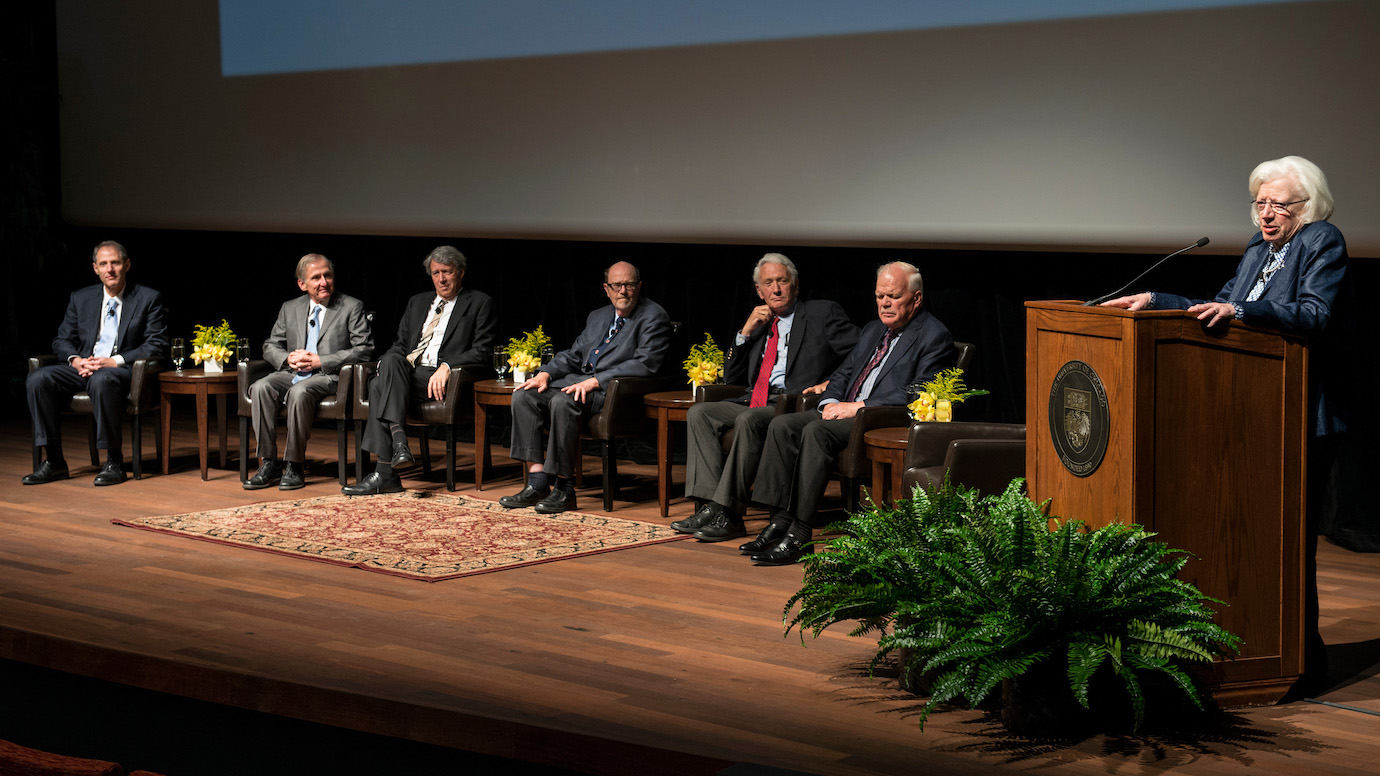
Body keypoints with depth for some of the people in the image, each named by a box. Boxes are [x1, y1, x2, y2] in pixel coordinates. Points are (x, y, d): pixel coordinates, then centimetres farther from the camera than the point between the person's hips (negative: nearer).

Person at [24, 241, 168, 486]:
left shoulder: (149, 298, 3)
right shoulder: (80, 298, 16)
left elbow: (156, 345, -4)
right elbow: (62, 340, 16)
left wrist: (115, 361, -16)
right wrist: (76, 360, -8)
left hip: (123, 370, -5)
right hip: (83, 368, 5)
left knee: (102, 380, -40)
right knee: (37, 379, -22)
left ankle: (114, 462, -29)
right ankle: (54, 461, -17)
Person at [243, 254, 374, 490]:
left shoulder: (352, 307, 4)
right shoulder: (290, 309, 17)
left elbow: (364, 350, -5)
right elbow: (270, 346, 18)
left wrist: (320, 362, -12)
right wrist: (288, 358, -7)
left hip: (330, 376, -5)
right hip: (292, 373, 5)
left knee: (299, 392, -36)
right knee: (261, 388, -27)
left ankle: (294, 466, -27)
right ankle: (268, 464, -23)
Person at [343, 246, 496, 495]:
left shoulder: (479, 303, 9)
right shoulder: (418, 302, 27)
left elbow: (483, 352, -2)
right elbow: (401, 344, 23)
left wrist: (447, 367, -18)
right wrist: (389, 363, -2)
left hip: (441, 379, -5)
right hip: (406, 373, 5)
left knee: (381, 384, -30)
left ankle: (385, 471, -36)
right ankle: (398, 441, -37)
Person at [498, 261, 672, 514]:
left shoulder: (653, 318, -2)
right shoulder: (598, 317, 24)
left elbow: (645, 364, -15)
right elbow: (573, 355, 24)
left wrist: (595, 381, -21)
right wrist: (545, 373, 2)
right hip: (580, 380, 8)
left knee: (563, 402, -35)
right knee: (524, 396, -12)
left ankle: (564, 488, -25)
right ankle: (538, 482, -16)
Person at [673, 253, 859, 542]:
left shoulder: (823, 313, 7)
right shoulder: (760, 323, 24)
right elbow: (731, 376, 19)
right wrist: (746, 331, 9)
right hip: (755, 401, 7)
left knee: (749, 419, -35)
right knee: (698, 413, -14)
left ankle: (727, 513, -35)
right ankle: (711, 504, -25)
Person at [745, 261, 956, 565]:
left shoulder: (935, 337, -4)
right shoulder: (872, 330, 23)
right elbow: (843, 374, 24)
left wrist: (858, 407, -18)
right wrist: (830, 402, 0)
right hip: (846, 411, 9)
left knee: (817, 431, -32)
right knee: (782, 424, -14)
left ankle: (799, 536, -32)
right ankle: (779, 522, -19)